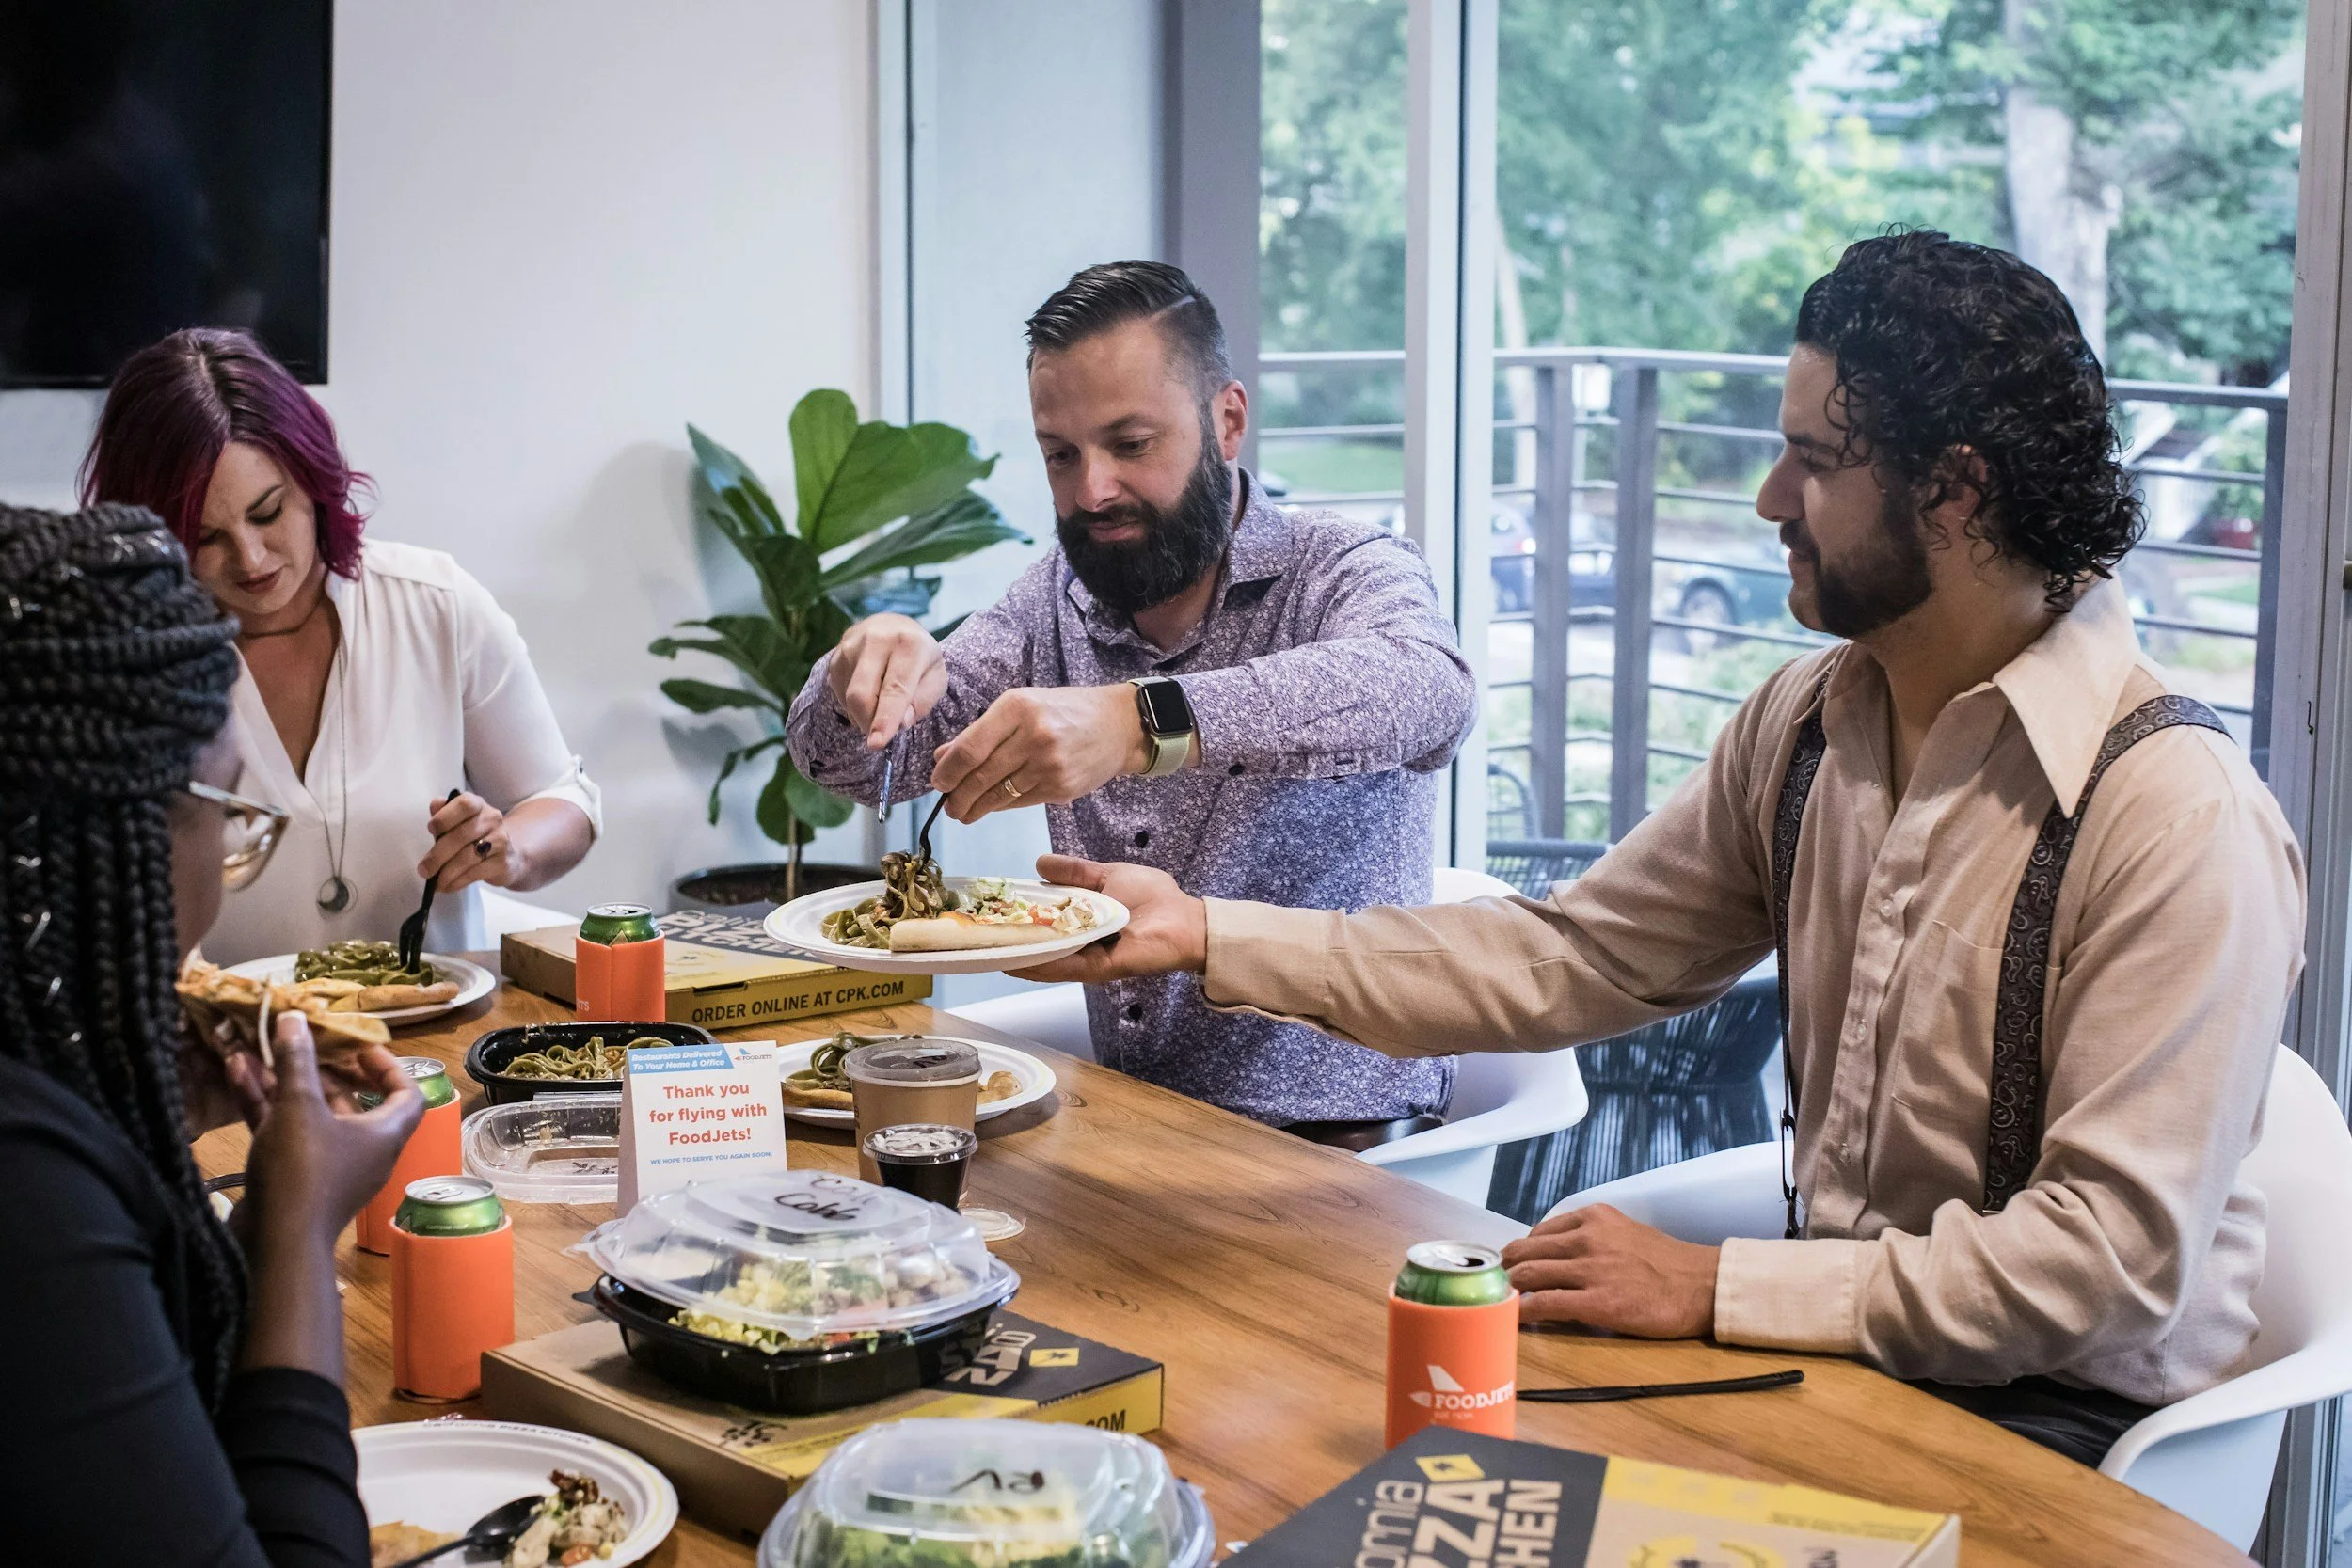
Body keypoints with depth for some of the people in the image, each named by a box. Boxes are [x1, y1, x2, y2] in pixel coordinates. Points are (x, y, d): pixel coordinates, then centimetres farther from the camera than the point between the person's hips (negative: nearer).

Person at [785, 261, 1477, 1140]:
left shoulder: (1343, 573, -8)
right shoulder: (1059, 597, 9)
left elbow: (1427, 691, -32)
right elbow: (852, 765, 8)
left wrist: (1144, 722, -46)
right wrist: (868, 675, -17)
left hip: (1334, 1137, -6)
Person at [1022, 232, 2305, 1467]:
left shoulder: (2179, 817, -22)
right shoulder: (1805, 725, 3)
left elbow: (2113, 1256, -23)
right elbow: (1570, 960, 5)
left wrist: (1719, 1288, -24)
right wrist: (1206, 935, -1)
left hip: (2057, 1422, -6)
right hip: (1846, 1336, 6)